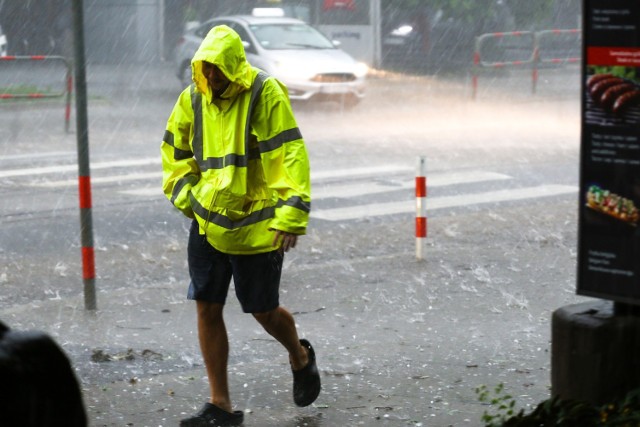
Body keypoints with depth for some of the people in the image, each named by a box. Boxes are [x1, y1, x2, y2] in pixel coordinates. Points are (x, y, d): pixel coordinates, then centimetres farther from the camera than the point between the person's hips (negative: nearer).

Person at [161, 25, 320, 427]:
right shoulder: (193, 98, 3)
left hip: (257, 224, -5)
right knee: (207, 308, 3)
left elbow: (291, 156, -17)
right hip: (208, 223, 5)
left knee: (264, 310, 5)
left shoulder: (266, 95, -13)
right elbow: (175, 150, 19)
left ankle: (301, 358, 38)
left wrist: (291, 217, -23)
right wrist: (185, 194, 6)